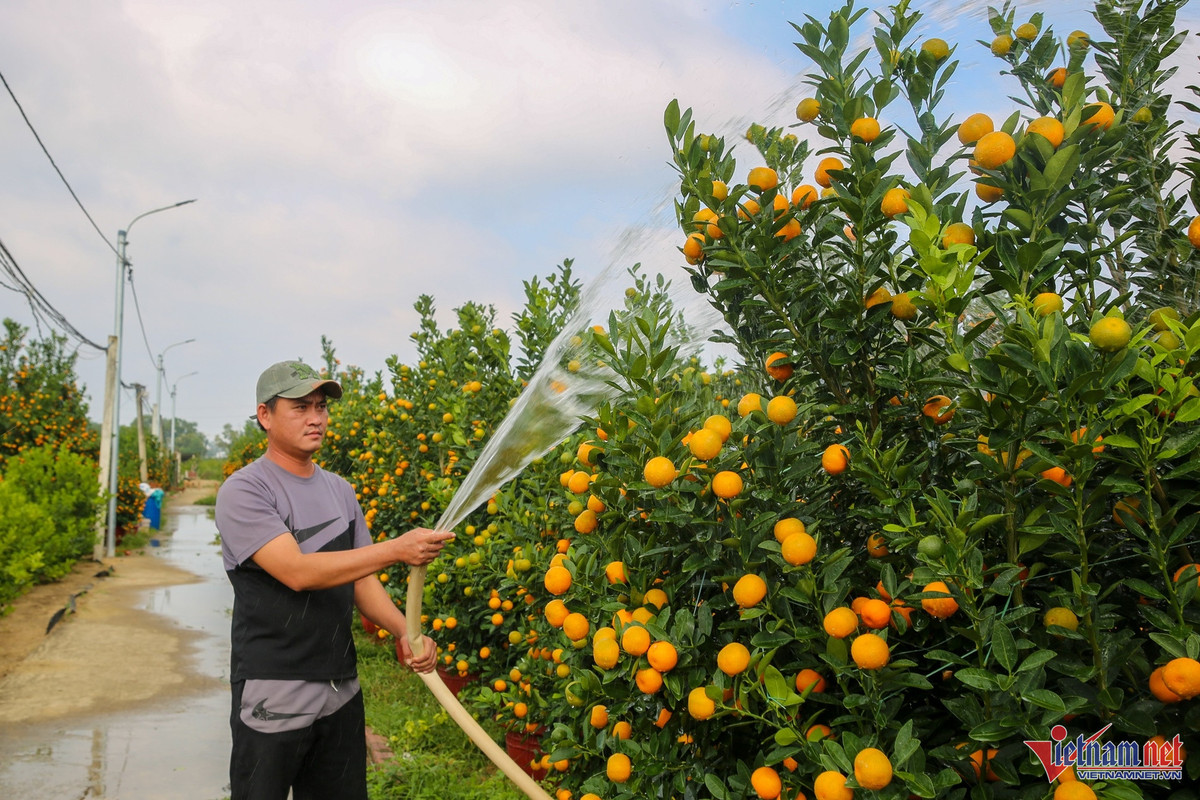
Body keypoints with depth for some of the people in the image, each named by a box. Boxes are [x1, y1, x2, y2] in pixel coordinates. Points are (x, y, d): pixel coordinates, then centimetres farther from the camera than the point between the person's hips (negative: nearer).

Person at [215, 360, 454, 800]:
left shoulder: (339, 490, 9)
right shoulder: (243, 491, -11)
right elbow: (297, 572, -24)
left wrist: (404, 630, -8)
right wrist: (397, 549, -28)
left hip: (343, 694, 6)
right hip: (273, 698, -6)